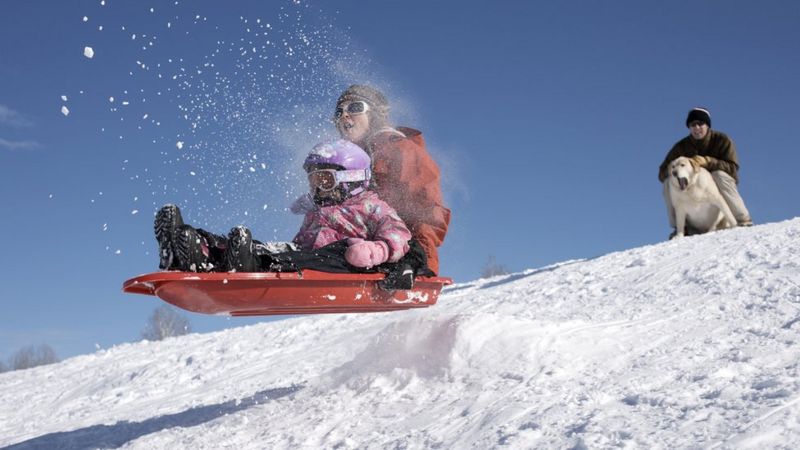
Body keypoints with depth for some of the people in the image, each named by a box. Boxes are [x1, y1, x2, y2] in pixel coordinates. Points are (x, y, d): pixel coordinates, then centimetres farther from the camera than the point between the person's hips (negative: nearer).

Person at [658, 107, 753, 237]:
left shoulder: (722, 140, -10)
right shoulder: (682, 146, -5)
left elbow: (733, 168, -21)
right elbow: (662, 173, -7)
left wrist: (707, 162, -35)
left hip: (719, 188, -3)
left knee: (719, 175, -34)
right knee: (669, 181, -21)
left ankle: (743, 221, -27)